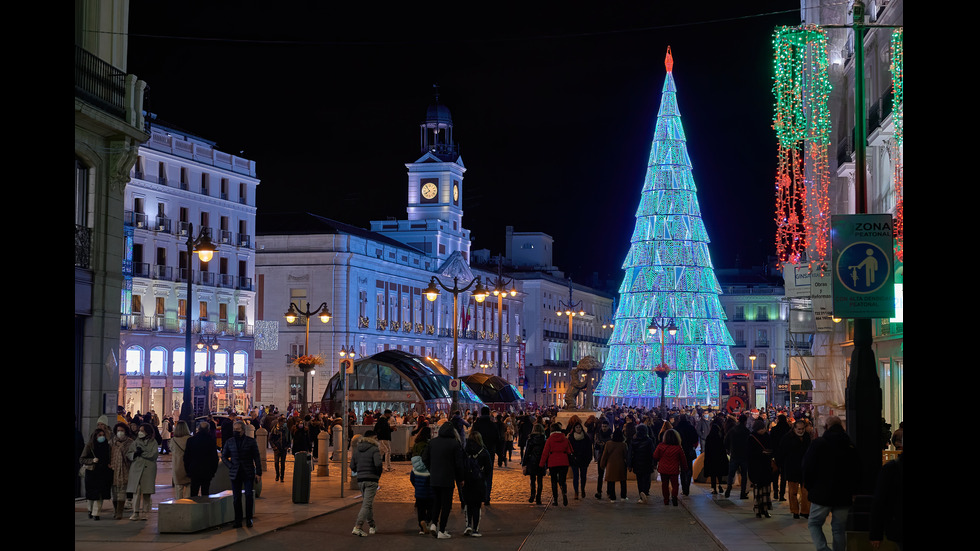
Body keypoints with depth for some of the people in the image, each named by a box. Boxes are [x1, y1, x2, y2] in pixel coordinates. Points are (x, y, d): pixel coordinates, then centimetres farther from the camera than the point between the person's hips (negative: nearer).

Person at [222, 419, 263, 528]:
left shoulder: (251, 441, 1)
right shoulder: (229, 442, 7)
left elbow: (256, 457, 2)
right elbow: (224, 456, 16)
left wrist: (258, 472, -2)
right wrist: (230, 466, 0)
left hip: (248, 473, -2)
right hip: (235, 474, 2)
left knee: (249, 495, -7)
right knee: (237, 497, 4)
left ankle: (249, 519, 4)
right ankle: (238, 521, 10)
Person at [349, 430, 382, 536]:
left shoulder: (356, 449, 11)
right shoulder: (374, 449, -7)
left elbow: (352, 467, 9)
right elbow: (378, 464, -19)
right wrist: (378, 475, -2)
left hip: (360, 480, 6)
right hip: (371, 480, -6)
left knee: (368, 503, 20)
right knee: (367, 504, -7)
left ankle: (372, 526, 29)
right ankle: (358, 527, -18)